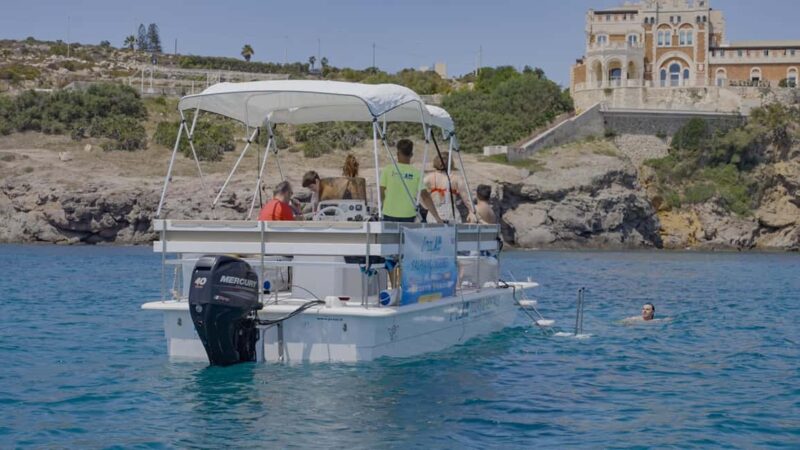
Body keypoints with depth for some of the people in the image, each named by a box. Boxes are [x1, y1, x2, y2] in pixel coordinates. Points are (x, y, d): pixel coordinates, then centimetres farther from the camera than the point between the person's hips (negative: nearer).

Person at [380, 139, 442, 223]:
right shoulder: (417, 173, -2)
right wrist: (437, 218, -6)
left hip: (390, 216, 0)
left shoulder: (387, 170, -3)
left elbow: (381, 195, 0)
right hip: (409, 216, 0)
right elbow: (426, 197, -7)